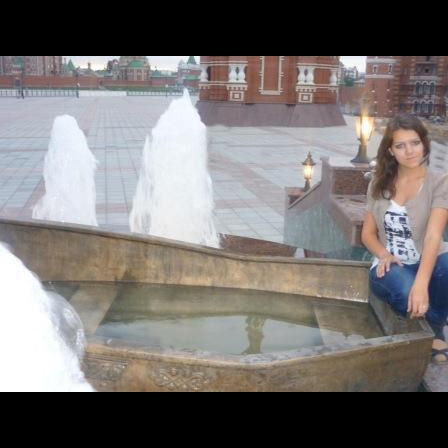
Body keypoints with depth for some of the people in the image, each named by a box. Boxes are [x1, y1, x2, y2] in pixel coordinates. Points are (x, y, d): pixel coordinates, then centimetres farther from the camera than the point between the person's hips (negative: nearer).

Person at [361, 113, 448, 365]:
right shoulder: (380, 185, 5)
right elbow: (368, 233, 11)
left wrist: (421, 283, -37)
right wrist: (384, 255, -13)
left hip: (427, 264, -1)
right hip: (392, 266, 1)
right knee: (405, 292, -36)